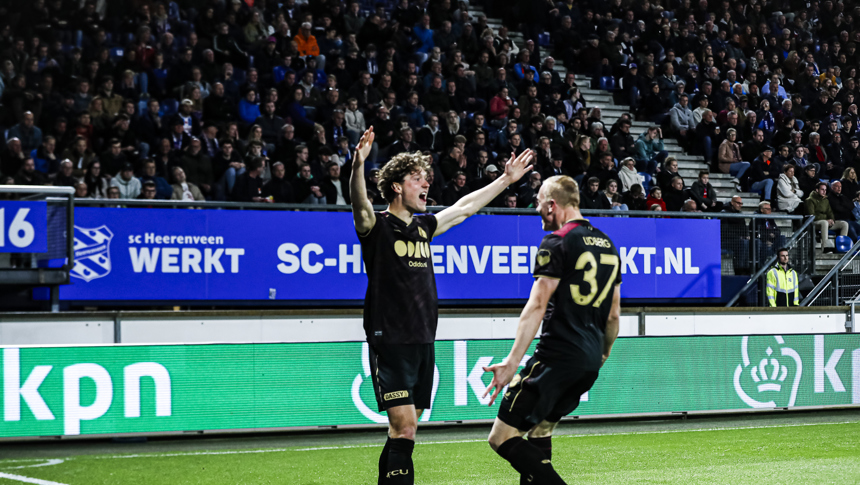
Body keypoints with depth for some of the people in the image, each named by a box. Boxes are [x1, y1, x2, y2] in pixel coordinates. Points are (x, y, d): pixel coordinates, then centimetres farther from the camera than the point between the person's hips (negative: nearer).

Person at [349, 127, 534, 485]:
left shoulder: (422, 227, 15)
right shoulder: (377, 226, -6)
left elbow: (464, 207, 28)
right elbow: (359, 203, -27)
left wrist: (506, 180, 34)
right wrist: (358, 164, -46)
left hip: (423, 342, 7)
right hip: (390, 343, -7)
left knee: (404, 434, 9)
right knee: (403, 430, -15)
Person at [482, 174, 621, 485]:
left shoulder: (556, 243, -8)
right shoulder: (608, 245, 16)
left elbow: (537, 307, -15)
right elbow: (614, 313, 22)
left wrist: (513, 361, -17)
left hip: (559, 354, -9)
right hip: (591, 358, 9)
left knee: (502, 438, -9)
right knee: (539, 430, 22)